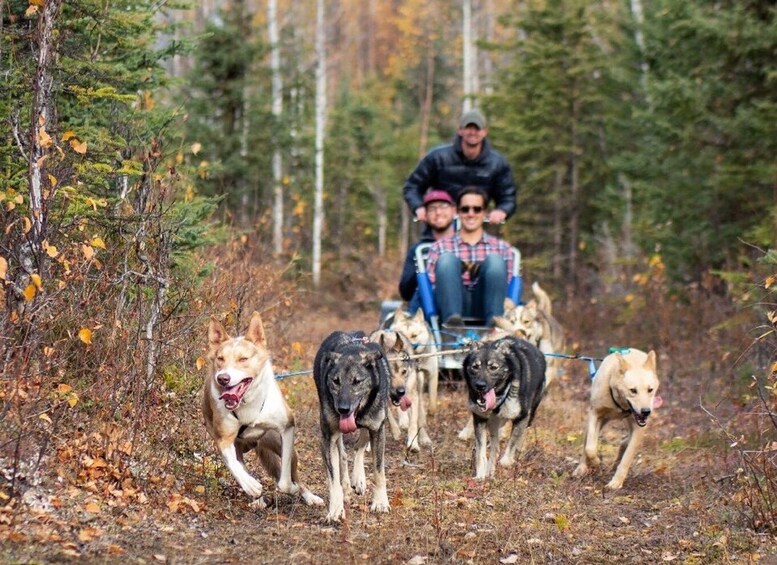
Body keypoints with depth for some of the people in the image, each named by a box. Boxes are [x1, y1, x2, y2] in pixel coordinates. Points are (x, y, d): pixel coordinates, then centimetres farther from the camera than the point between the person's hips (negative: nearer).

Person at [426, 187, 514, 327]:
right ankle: (452, 318, -44)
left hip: (485, 308, 0)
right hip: (454, 309, 0)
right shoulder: (440, 247, 19)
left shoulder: (502, 247, 22)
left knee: (494, 260, -19)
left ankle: (494, 320, -38)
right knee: (447, 258, -21)